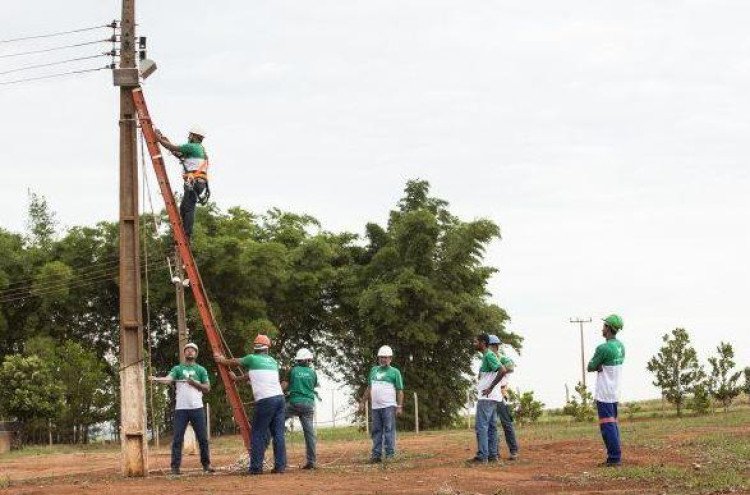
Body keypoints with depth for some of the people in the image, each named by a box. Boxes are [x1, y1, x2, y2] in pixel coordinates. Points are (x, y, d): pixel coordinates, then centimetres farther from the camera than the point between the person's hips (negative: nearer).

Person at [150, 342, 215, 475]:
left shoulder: (201, 370, 12)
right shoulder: (178, 369, 8)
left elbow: (207, 389, 9)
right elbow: (168, 379, -11)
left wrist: (195, 383, -8)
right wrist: (157, 379, -32)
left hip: (197, 408, 1)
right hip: (181, 409, -1)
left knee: (203, 438, 3)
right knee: (177, 438, -4)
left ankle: (206, 464, 13)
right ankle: (175, 466, -3)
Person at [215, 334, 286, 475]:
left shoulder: (252, 359, 5)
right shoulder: (273, 361, 21)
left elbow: (234, 362, 25)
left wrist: (222, 360, 46)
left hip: (265, 400, -6)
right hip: (279, 397, 6)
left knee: (258, 435, -1)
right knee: (278, 434, 5)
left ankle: (256, 467, -3)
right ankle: (280, 466, 1)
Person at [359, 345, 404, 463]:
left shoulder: (394, 372, 3)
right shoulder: (374, 370, 17)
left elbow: (400, 391, -2)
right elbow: (369, 388, 24)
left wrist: (400, 406, -10)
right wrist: (363, 401, 18)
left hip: (388, 406, -5)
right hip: (375, 406, 5)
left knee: (389, 430, -7)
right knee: (376, 431, 5)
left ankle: (390, 455, -8)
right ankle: (376, 455, 8)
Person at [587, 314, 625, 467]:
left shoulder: (603, 348, -18)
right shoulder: (620, 346, 9)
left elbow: (591, 367, -11)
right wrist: (600, 366, -1)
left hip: (604, 394, -8)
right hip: (615, 392, 8)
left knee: (607, 425, -6)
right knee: (613, 424, 13)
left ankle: (614, 457, -9)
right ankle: (615, 456, 14)